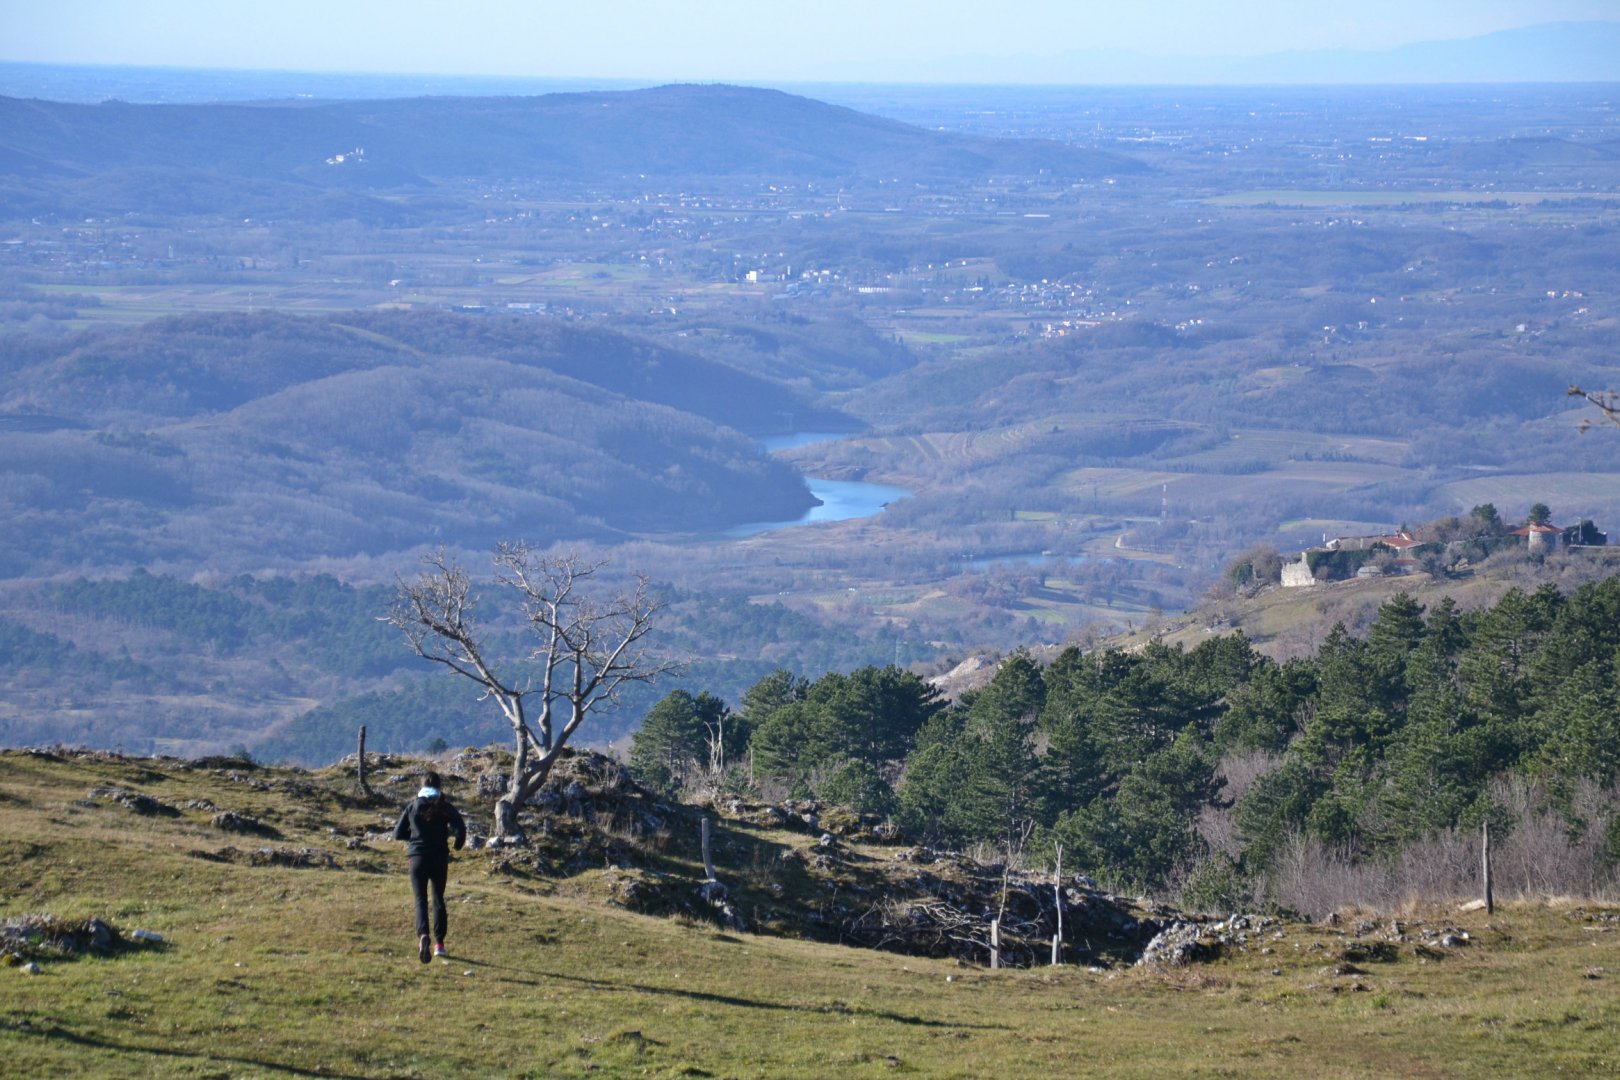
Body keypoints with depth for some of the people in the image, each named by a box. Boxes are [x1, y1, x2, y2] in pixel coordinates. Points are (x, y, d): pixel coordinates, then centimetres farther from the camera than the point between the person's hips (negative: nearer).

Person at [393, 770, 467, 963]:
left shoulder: (413, 806, 3)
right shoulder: (445, 806, -1)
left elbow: (398, 834, 5)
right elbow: (461, 827, -14)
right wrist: (458, 846, 4)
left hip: (417, 858, 0)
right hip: (439, 858, 0)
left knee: (421, 900, -3)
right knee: (438, 898, 16)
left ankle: (423, 935, -30)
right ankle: (439, 943, 17)